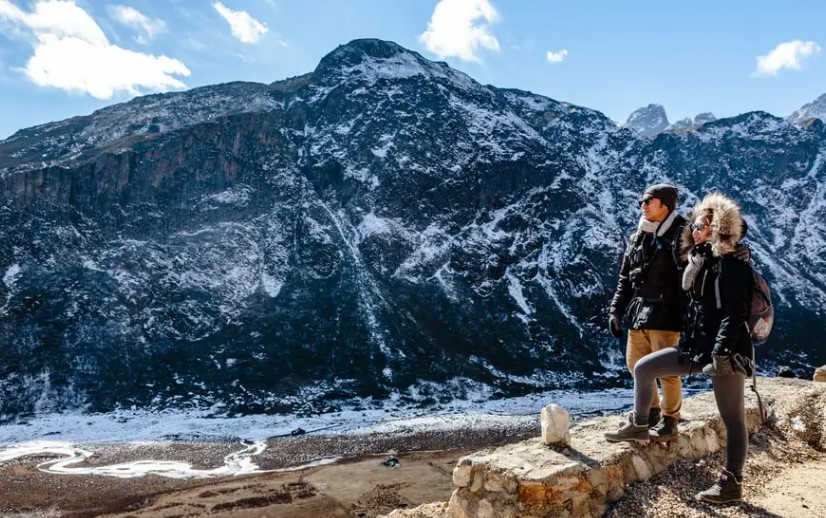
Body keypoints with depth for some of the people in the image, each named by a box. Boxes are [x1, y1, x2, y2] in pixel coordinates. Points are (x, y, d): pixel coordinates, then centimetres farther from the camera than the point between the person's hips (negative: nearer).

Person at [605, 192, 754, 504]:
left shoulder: (731, 263, -11)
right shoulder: (700, 263, 17)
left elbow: (735, 312, -19)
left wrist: (722, 352, -25)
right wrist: (690, 347, 20)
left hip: (727, 351, -9)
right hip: (698, 347, 9)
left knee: (732, 418, -1)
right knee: (643, 368, 9)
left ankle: (732, 484, 8)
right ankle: (638, 426, 23)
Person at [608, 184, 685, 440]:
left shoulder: (680, 234, -7)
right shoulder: (638, 236, 14)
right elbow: (625, 278, 18)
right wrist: (616, 310, 12)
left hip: (665, 313, -7)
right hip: (638, 312, 7)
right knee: (636, 364, 14)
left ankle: (670, 419, 15)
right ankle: (651, 410, 33)